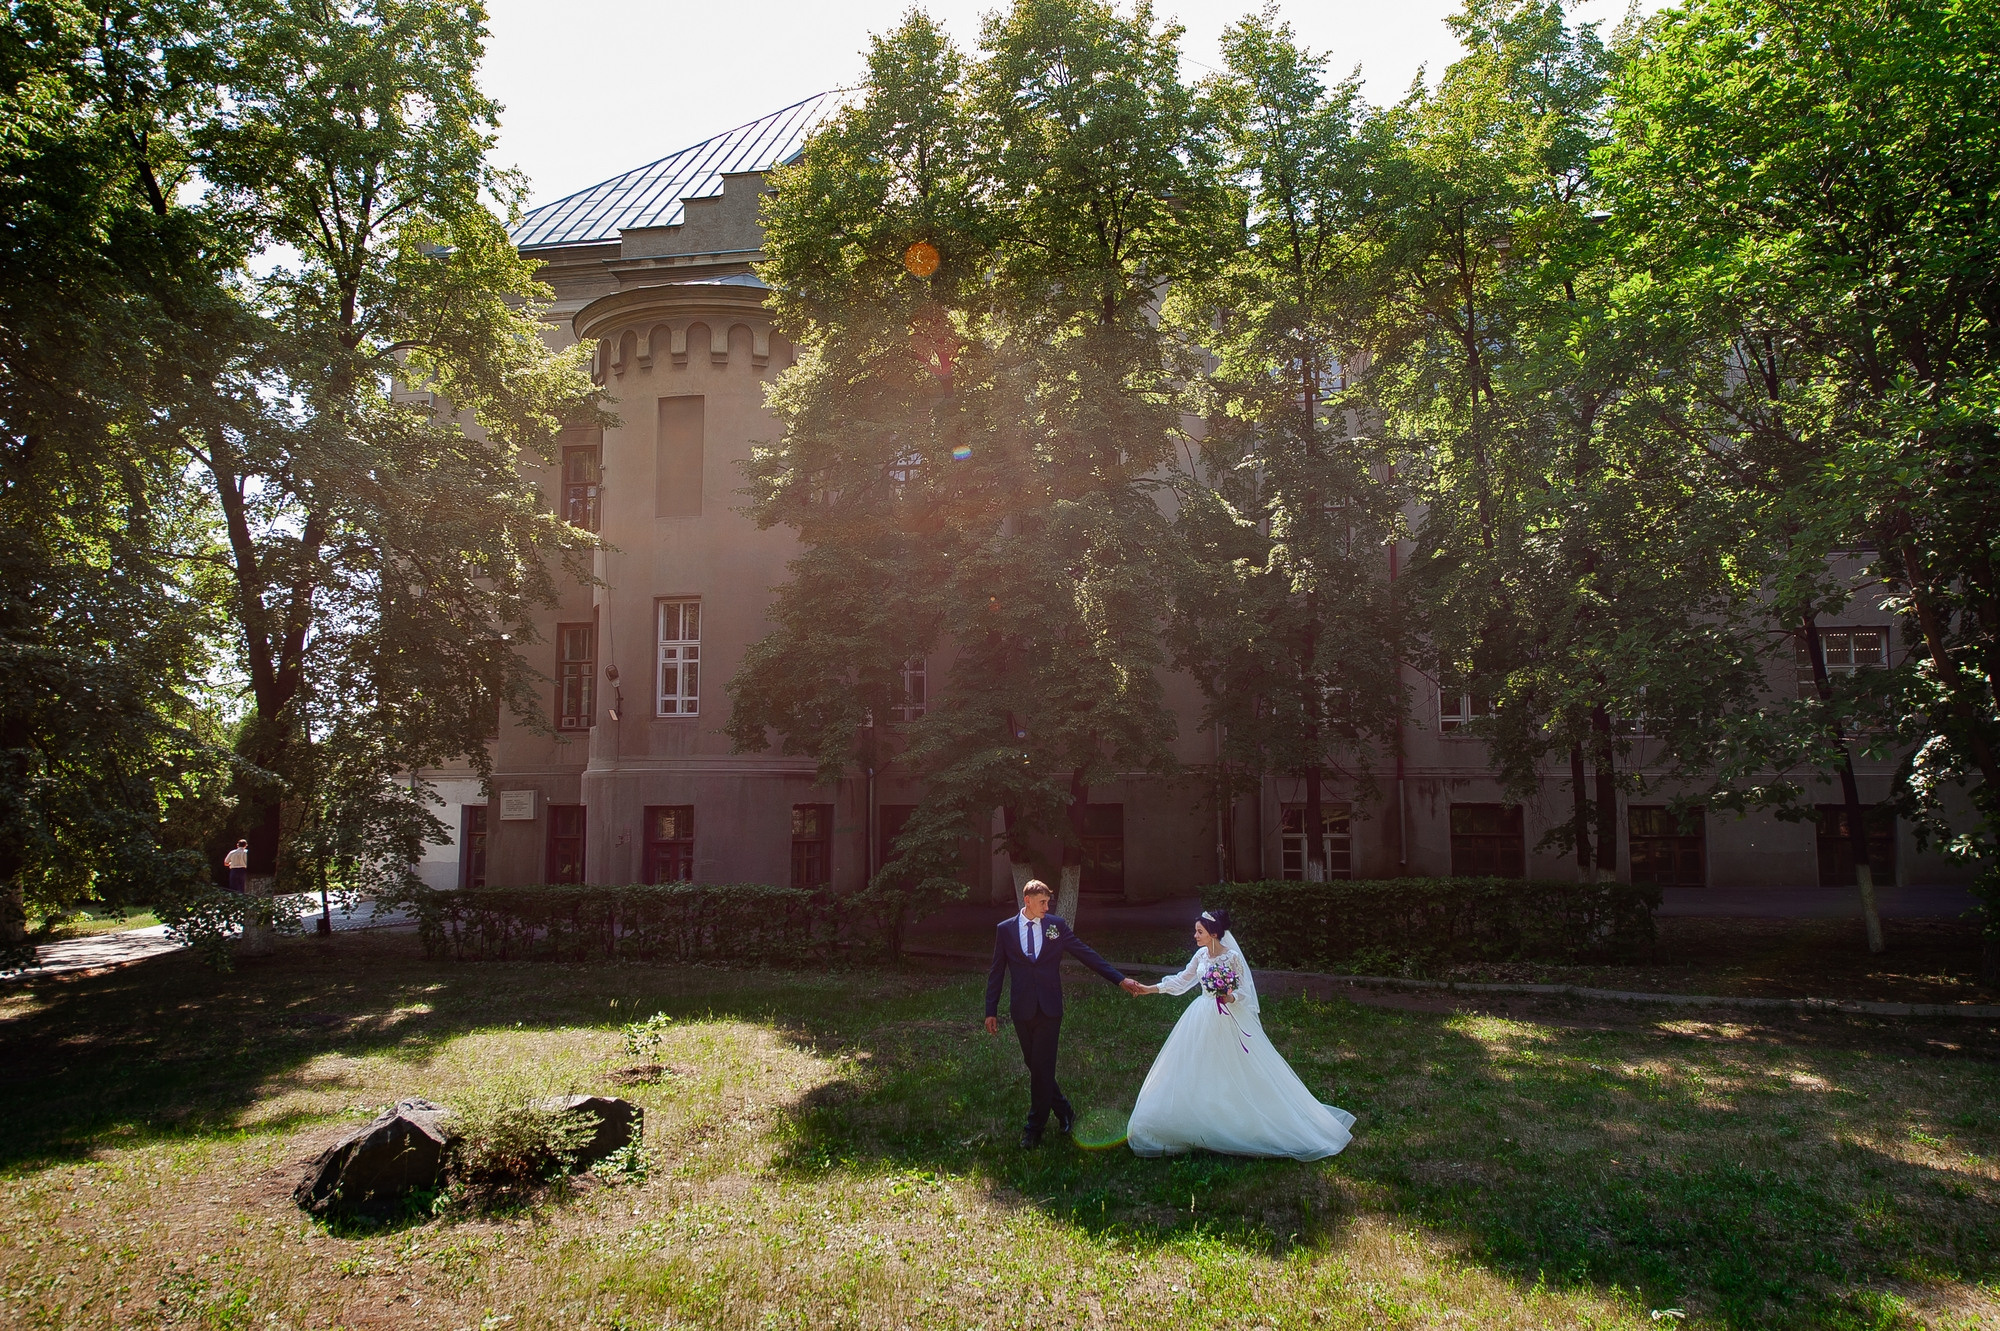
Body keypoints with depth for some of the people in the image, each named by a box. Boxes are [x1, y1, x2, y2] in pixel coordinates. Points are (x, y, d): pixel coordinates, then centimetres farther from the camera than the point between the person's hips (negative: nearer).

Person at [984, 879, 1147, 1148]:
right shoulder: (1005, 929, 2)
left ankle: (1034, 1128, 12)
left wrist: (1120, 979, -3)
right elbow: (996, 972, 6)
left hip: (1049, 1008, -1)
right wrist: (991, 1011, 4)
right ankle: (1063, 1110, 32)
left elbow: (1087, 954, 2)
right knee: (1034, 1065, 10)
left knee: (1042, 1067, -2)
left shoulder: (1056, 925, 1)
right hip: (1022, 1010, 1)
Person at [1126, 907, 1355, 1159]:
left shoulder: (1233, 956, -16)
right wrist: (1151, 989, 11)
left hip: (1228, 1020, -6)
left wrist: (1232, 998, -31)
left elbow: (1244, 990, -10)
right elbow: (1182, 980, 12)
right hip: (1204, 1018, 6)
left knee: (1235, 1071, 0)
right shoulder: (1200, 955, 1)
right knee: (1199, 1074, 10)